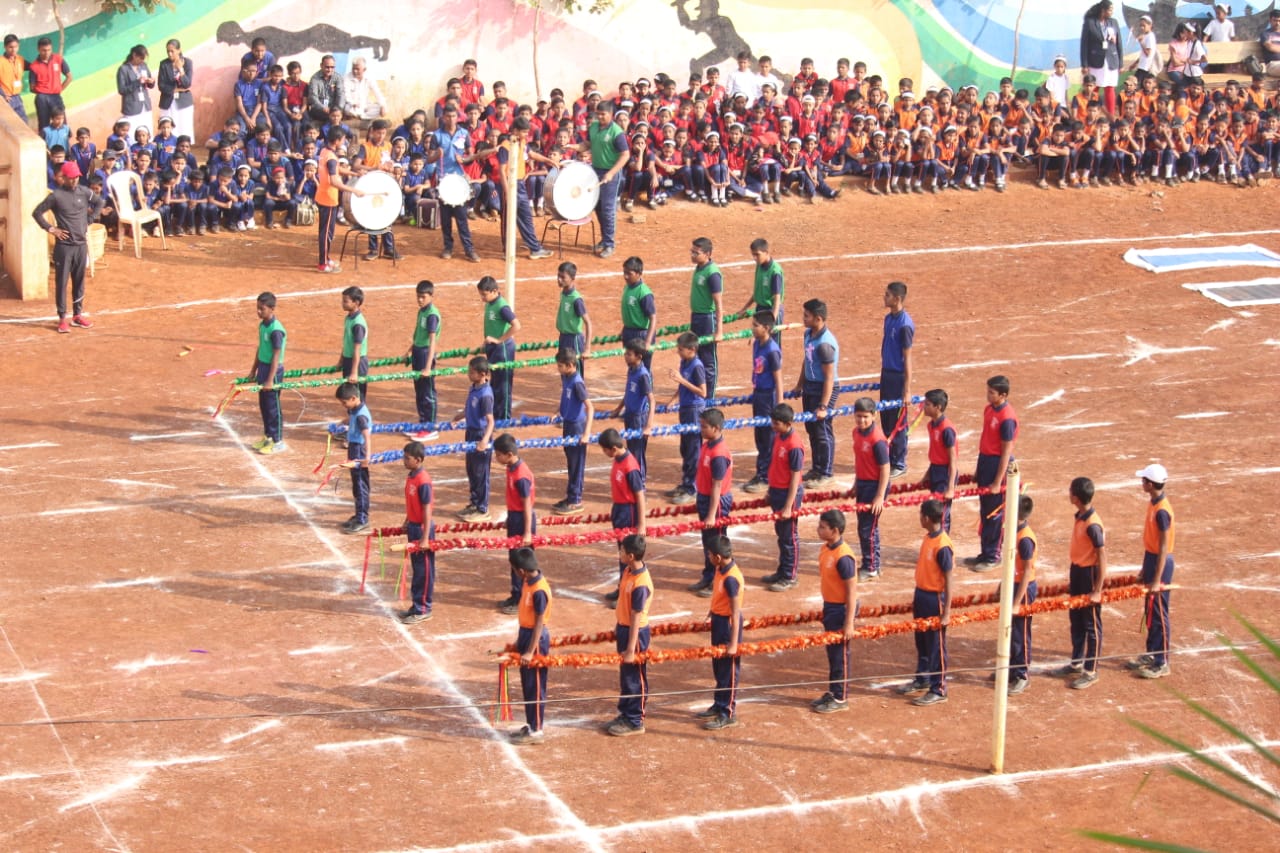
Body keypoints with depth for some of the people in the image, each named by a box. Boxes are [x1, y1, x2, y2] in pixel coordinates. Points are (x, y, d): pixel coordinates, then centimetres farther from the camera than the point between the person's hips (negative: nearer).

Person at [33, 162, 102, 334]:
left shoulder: (84, 192, 2)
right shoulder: (56, 196, -10)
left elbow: (99, 203, 19)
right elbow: (37, 212, -5)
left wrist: (90, 220, 9)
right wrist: (50, 228, -10)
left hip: (81, 244, 4)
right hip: (63, 245, -4)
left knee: (79, 281, 12)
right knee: (61, 282, -1)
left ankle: (77, 315, 22)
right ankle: (62, 318, 2)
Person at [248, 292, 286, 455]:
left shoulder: (276, 330, -22)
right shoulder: (262, 325, 5)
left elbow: (276, 356, -21)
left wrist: (270, 380, -22)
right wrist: (254, 370, 19)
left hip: (273, 370, -8)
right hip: (263, 367, 8)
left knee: (273, 406, 1)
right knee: (263, 404, 16)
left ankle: (278, 441, 11)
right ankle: (268, 436, 29)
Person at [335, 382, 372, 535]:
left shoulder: (361, 415, -25)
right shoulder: (353, 410, 4)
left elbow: (367, 435, -38)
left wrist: (367, 455, -49)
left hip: (359, 455, -10)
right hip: (354, 453, 10)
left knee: (361, 486, -2)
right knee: (356, 486, 18)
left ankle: (363, 520, 4)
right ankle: (359, 516, 28)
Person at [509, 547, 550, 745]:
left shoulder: (539, 591, -24)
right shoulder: (527, 583, 3)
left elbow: (539, 623, -22)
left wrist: (530, 651, -21)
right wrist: (519, 640, 21)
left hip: (536, 639, -9)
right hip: (525, 634, 9)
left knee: (535, 687, 0)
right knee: (527, 685, 17)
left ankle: (536, 731, 9)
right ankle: (531, 725, 28)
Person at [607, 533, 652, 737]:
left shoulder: (640, 584, -28)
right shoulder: (628, 571, -1)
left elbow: (636, 618, -24)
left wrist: (631, 649, -21)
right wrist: (618, 628, 21)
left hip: (635, 632, -9)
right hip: (624, 627, 9)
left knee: (634, 678, 4)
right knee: (625, 676, 20)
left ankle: (635, 722, 16)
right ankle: (625, 715, 32)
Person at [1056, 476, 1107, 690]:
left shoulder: (1093, 525, -25)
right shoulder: (1080, 518, 2)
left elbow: (1102, 558, -22)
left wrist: (1097, 591, -21)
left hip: (1090, 575, -9)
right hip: (1078, 571, 9)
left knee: (1091, 624, 3)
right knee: (1076, 620, 20)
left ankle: (1091, 671, 13)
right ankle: (1076, 663, 34)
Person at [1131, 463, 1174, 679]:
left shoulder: (1161, 511, -23)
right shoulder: (1154, 504, 5)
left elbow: (1164, 547, -22)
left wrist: (1157, 580, -22)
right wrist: (1145, 568, 21)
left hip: (1160, 563, -9)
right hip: (1151, 558, 9)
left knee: (1158, 613, -1)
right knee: (1151, 611, 18)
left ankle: (1161, 663, 7)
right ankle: (1151, 654, 30)